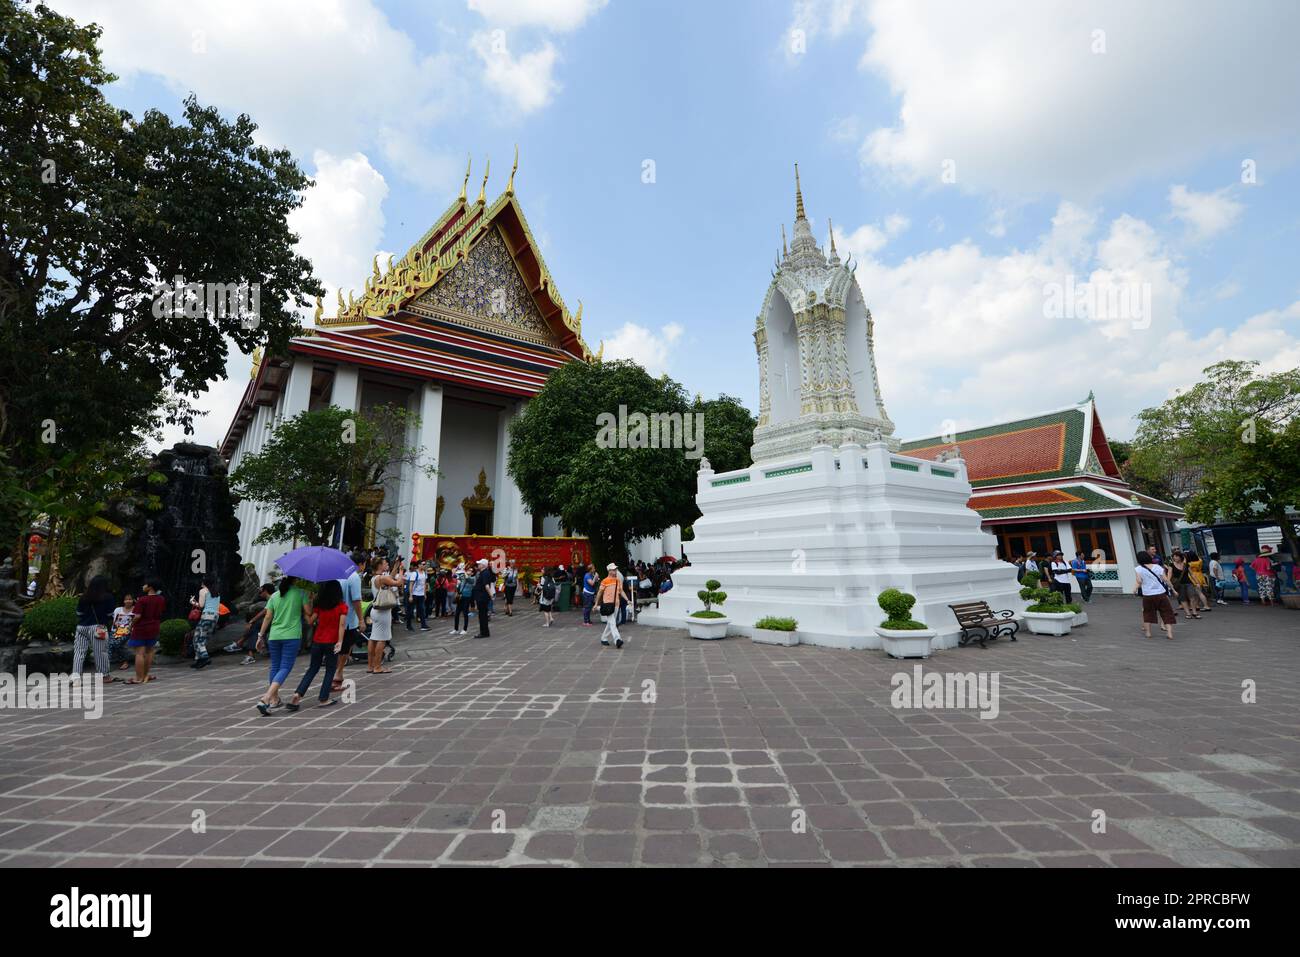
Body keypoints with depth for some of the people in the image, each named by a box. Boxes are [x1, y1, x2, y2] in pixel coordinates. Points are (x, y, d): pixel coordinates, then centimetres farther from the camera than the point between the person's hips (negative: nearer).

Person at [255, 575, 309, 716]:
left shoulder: (275, 595, 9)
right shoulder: (300, 593, -3)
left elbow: (267, 617, 8)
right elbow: (309, 611, -5)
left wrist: (261, 635, 15)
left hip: (274, 636, 5)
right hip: (292, 636, -5)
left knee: (275, 667, 18)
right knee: (285, 668, -2)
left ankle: (274, 698, 26)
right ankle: (266, 698, -17)